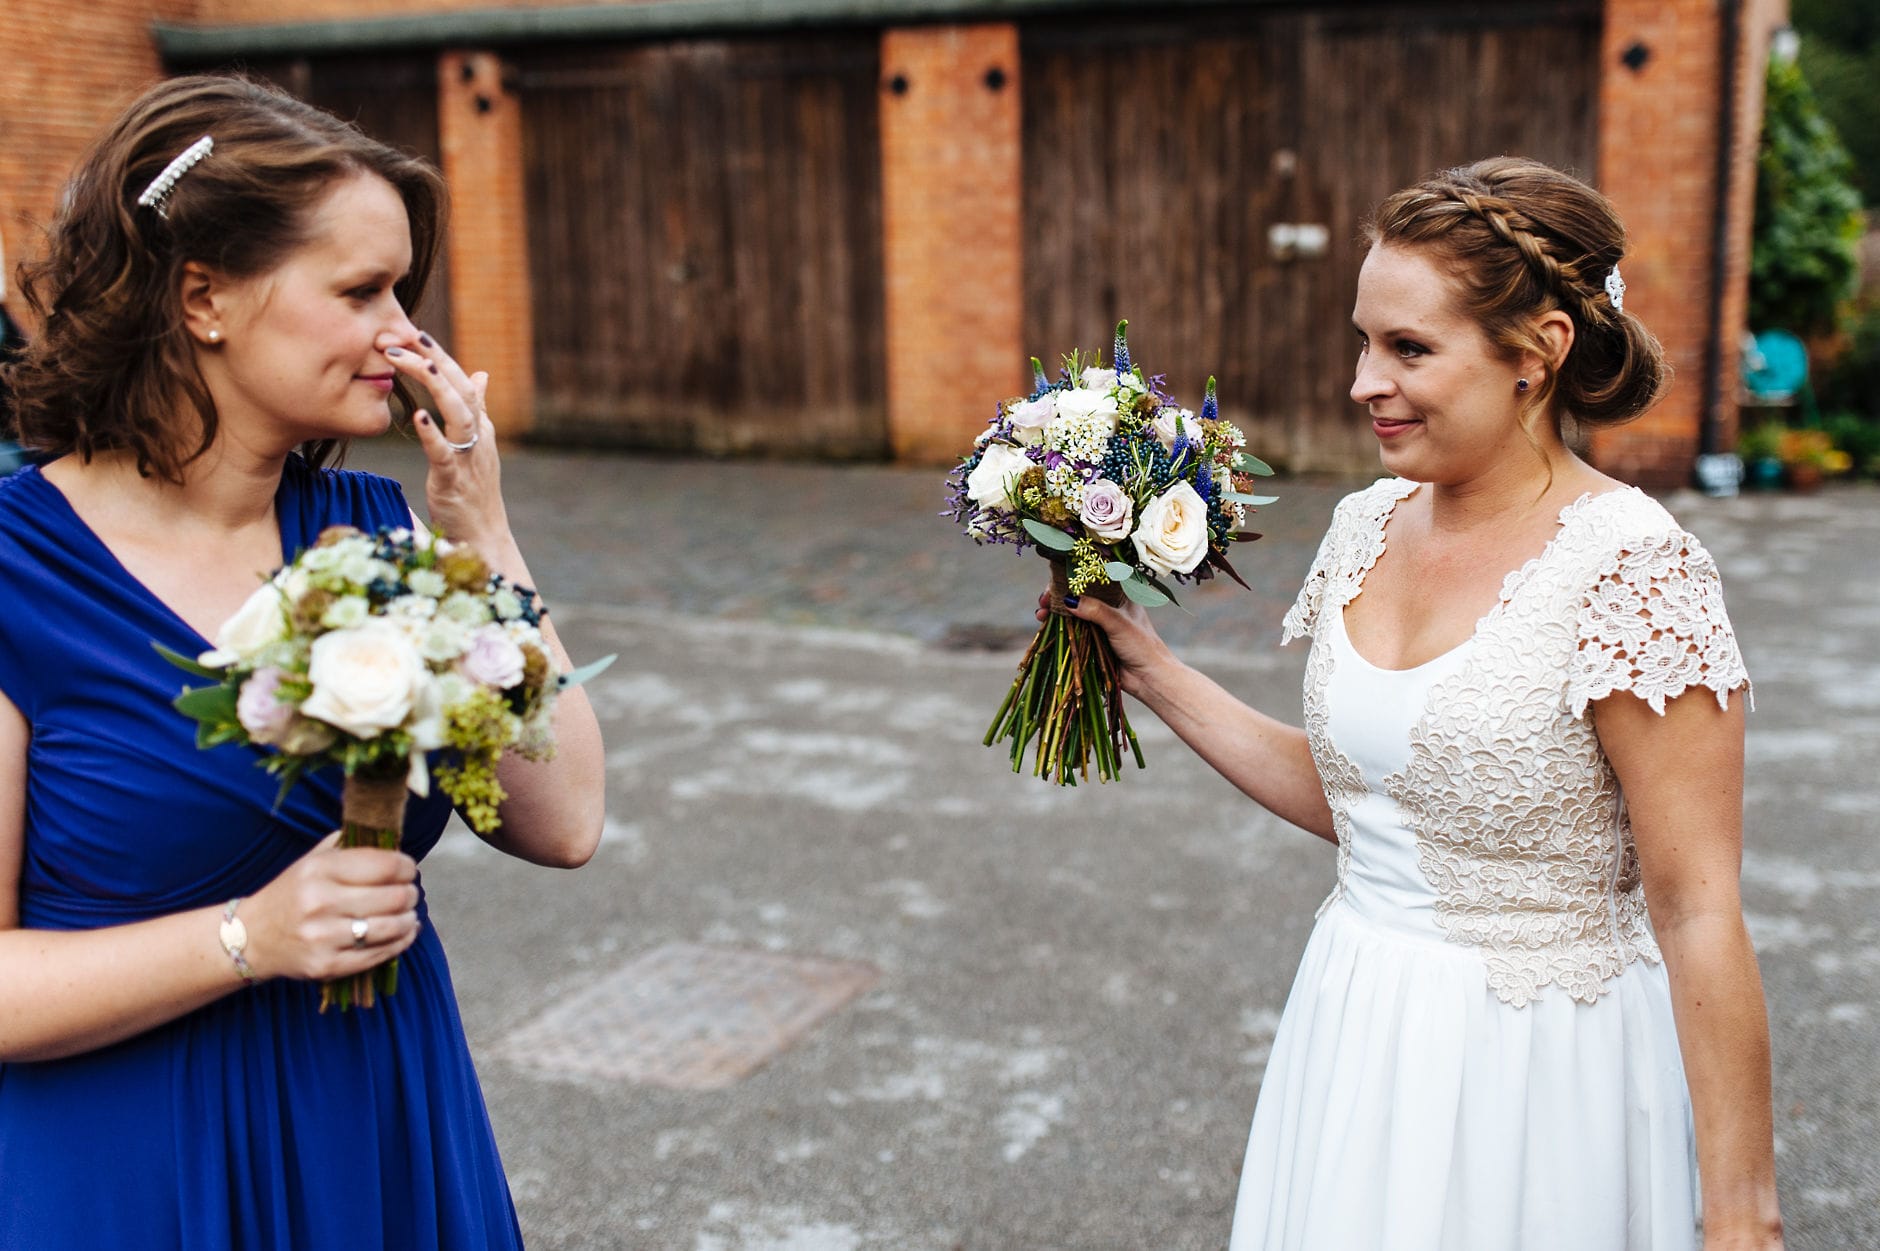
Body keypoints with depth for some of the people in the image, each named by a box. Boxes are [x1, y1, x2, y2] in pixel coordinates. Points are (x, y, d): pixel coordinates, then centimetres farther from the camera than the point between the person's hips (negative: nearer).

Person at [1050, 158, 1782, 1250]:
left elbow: (1700, 916, -19)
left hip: (1535, 1068, -6)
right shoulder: (1368, 526, 1)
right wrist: (1154, 672, 8)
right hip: (1358, 1038, 7)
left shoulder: (1631, 566, -20)